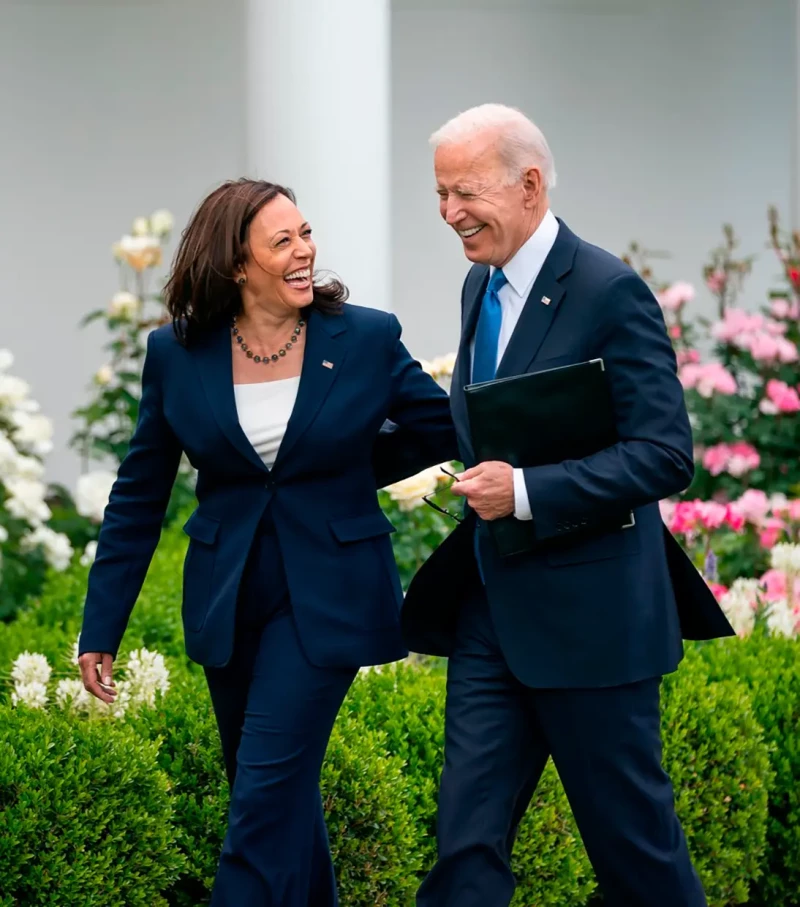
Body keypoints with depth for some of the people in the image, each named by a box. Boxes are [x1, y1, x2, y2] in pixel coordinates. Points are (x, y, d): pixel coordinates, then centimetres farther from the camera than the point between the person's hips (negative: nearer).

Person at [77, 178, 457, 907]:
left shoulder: (368, 339, -7)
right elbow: (138, 498, 4)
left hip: (325, 597, -3)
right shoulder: (177, 354, -2)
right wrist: (100, 630, 3)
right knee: (286, 794, 13)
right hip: (229, 599, 3)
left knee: (267, 791, -9)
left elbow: (450, 429, 4)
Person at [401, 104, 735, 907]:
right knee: (468, 836, 4)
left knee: (630, 827, 6)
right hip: (491, 607, 7)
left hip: (587, 612, -7)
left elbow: (666, 455, -19)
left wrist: (525, 491, -26)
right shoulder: (481, 285, 10)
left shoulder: (609, 292, -15)